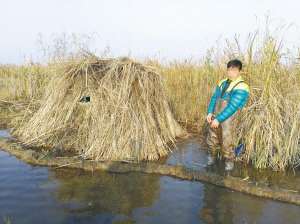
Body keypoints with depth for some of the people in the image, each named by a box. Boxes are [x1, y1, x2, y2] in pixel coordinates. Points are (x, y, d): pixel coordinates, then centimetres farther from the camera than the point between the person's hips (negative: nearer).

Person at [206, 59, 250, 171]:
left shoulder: (241, 88, -13)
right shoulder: (222, 83, 9)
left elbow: (232, 107, -19)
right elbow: (214, 98, 8)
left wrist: (218, 119, -20)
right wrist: (209, 113, -7)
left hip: (228, 120, -5)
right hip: (215, 118, 6)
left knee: (227, 144, 6)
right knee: (211, 140, 16)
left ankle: (229, 162, 30)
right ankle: (212, 157, 41)